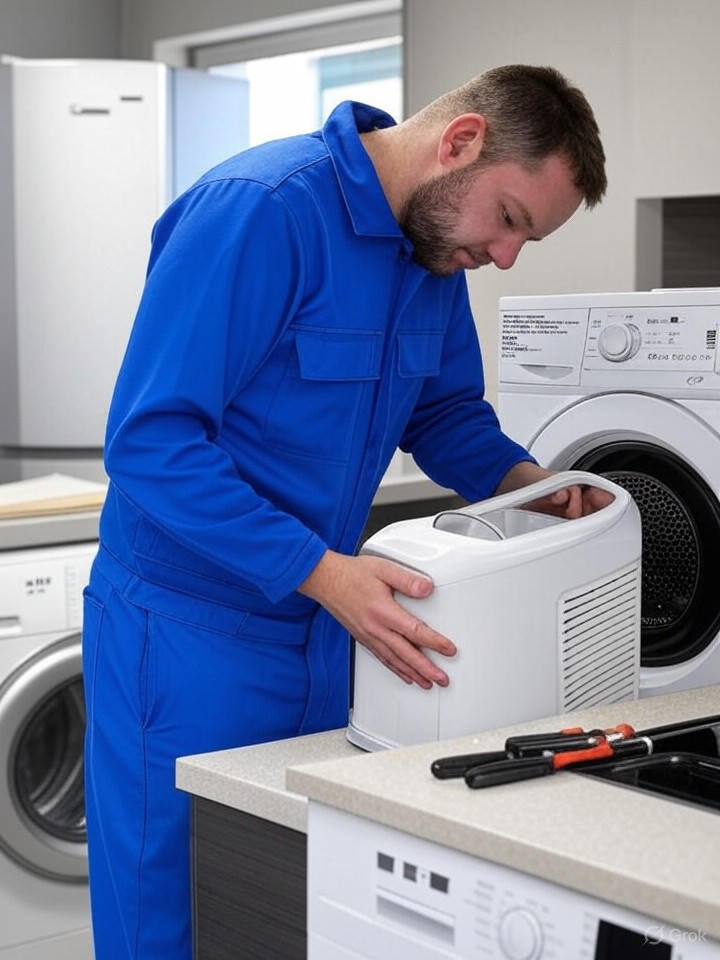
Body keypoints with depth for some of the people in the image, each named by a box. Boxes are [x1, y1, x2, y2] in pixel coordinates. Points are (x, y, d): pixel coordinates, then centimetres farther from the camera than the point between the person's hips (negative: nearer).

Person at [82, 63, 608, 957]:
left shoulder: (437, 246, 4)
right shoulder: (260, 209, -22)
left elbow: (446, 411, 18)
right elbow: (150, 441, -26)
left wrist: (523, 479, -2)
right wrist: (324, 573, -29)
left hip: (321, 639, 8)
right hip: (190, 641, -7)